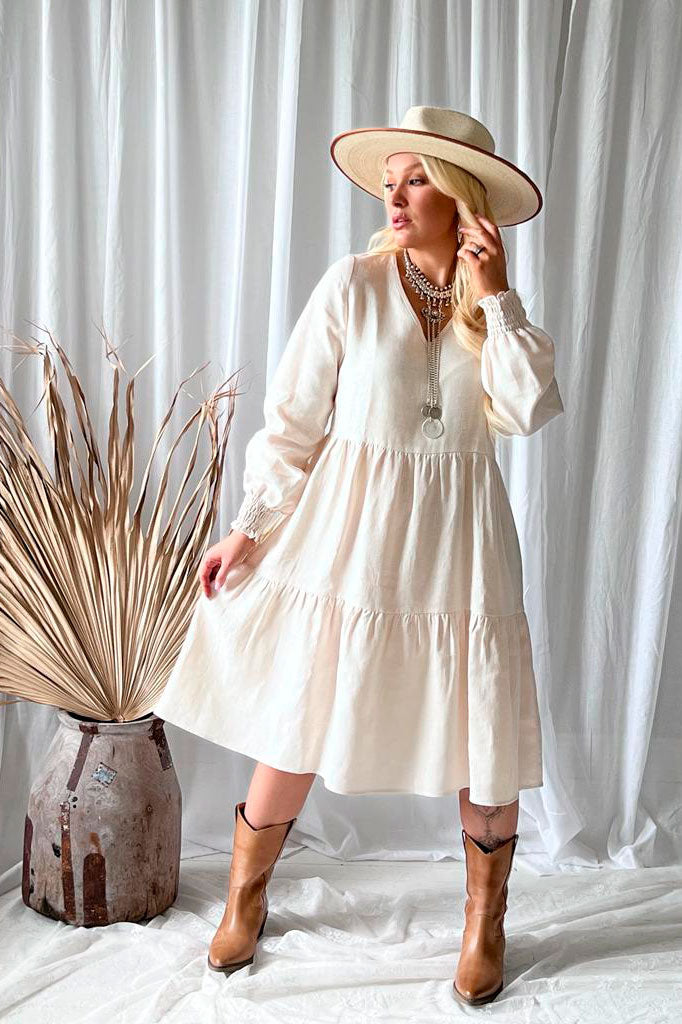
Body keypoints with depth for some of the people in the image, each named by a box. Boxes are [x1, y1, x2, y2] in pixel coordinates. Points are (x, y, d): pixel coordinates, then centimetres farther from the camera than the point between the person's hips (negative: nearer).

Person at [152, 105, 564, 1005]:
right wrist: (251, 528, -4)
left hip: (457, 542, 2)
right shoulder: (353, 286, -6)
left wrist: (494, 297, -15)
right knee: (299, 726, 7)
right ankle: (246, 899, 33)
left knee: (486, 742, 6)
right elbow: (294, 420, -3)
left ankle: (485, 922, 32)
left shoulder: (499, 302, 2)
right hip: (347, 535, -2)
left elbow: (530, 410, -14)